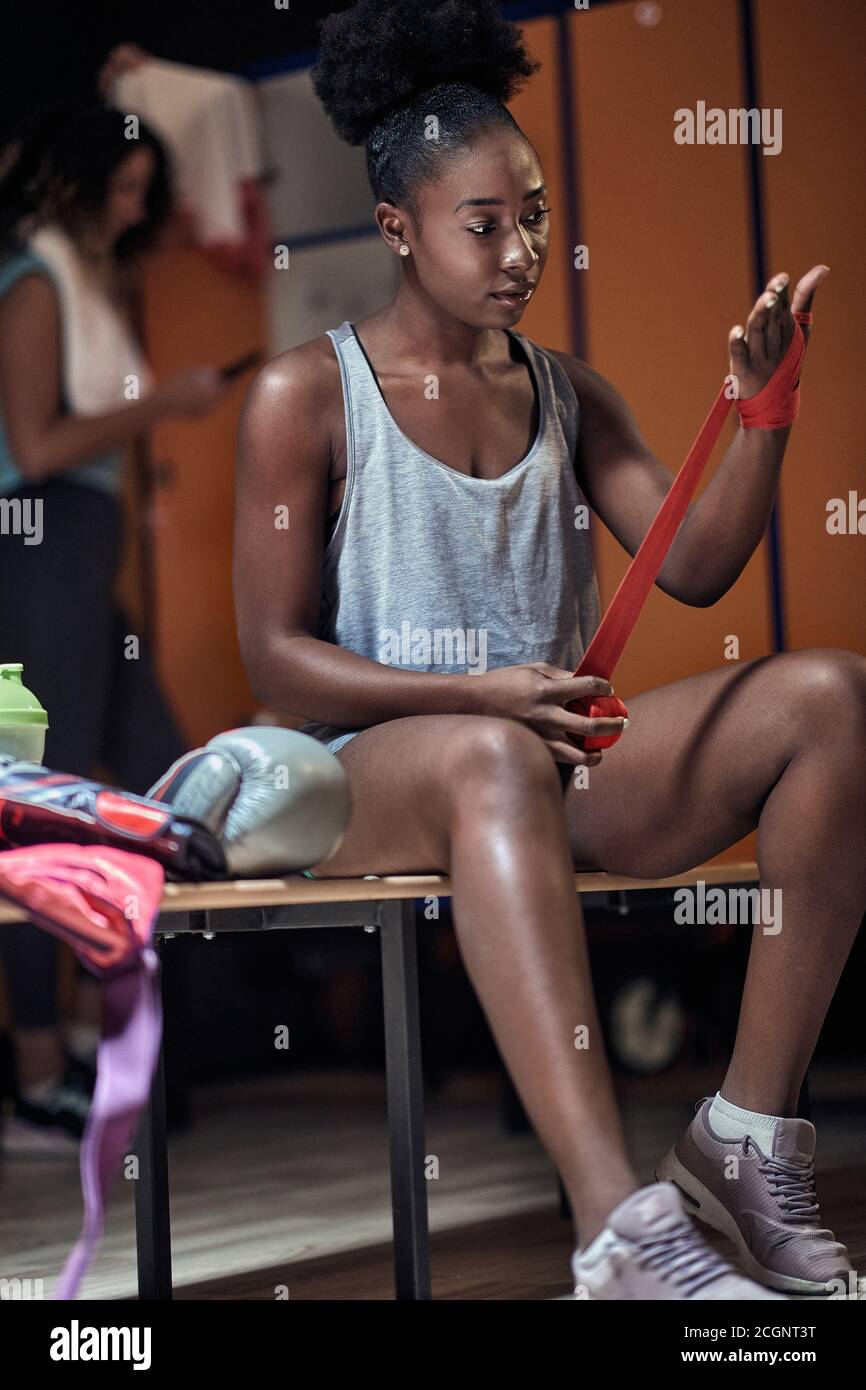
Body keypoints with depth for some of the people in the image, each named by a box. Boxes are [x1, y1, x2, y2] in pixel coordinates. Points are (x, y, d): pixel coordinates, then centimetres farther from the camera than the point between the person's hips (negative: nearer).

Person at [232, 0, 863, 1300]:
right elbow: (277, 660, -5)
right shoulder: (307, 396, 0)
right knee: (495, 760, -42)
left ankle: (753, 1127, -23)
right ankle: (624, 1229, -53)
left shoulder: (566, 391, 15)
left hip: (559, 762, 5)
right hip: (375, 772, -5)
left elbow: (696, 566, 4)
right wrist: (481, 692, -17)